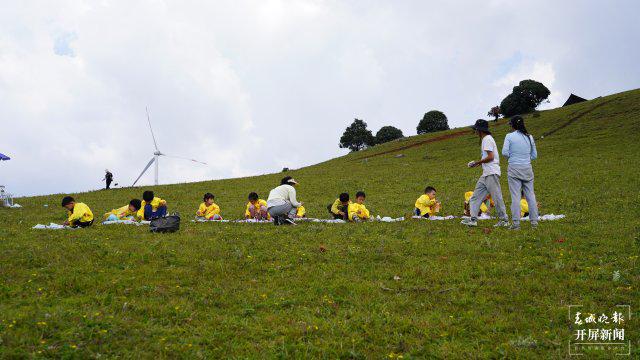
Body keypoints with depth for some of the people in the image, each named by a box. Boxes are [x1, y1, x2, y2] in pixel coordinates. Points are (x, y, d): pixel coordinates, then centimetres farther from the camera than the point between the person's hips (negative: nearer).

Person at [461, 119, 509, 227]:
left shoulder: (487, 139, -10)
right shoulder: (485, 140, 20)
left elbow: (490, 157, -19)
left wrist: (477, 162, -10)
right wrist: (477, 163, 12)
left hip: (492, 173, -11)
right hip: (486, 174, 11)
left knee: (496, 196, -5)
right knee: (476, 196, 6)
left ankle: (504, 219, 2)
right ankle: (473, 219, 3)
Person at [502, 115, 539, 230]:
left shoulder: (509, 136, -5)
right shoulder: (529, 137, 6)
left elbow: (505, 152, -10)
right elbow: (534, 155, 9)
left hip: (514, 168, -3)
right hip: (527, 169, 3)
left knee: (515, 196, -3)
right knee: (530, 195, 9)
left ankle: (516, 223, -5)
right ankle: (534, 221, 10)